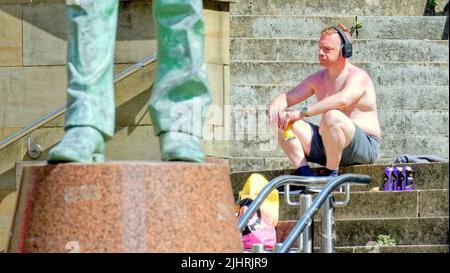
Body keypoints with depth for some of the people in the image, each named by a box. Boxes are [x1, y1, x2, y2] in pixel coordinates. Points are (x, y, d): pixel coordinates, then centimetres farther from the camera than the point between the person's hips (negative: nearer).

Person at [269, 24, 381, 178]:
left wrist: (302, 112, -38)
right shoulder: (318, 79, 13)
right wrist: (276, 105, -14)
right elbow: (287, 97, 12)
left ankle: (331, 174, -23)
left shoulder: (358, 77, -12)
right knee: (282, 120, -8)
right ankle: (303, 172, -18)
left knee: (332, 116, -38)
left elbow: (342, 100, -34)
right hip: (326, 146, 7)